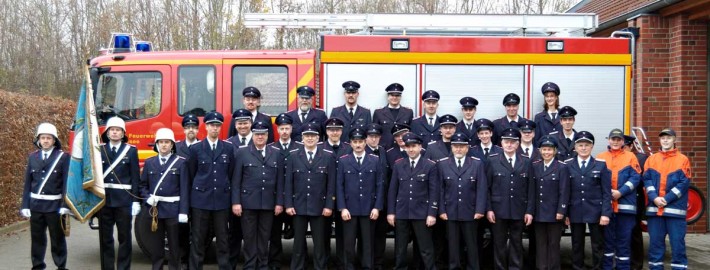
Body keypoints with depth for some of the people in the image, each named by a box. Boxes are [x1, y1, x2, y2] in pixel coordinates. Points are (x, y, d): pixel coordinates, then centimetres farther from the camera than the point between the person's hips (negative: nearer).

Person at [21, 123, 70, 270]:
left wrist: (65, 206, -14)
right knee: (37, 238, 11)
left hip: (54, 205, -3)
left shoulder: (63, 157, -6)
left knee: (57, 239, 7)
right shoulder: (32, 157, 6)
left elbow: (67, 183, -8)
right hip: (36, 205, 3)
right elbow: (28, 183, 6)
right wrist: (25, 206, 2)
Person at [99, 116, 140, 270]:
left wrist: (135, 201, -6)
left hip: (124, 200, -2)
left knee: (124, 237, 3)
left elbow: (135, 177, 0)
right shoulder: (100, 150, 7)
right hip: (104, 199, 2)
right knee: (105, 237, 7)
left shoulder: (131, 151, 3)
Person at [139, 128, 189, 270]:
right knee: (155, 246, 9)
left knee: (174, 246, 4)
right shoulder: (149, 162, 10)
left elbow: (184, 189, -6)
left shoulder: (180, 162, -1)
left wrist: (183, 211, -13)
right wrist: (148, 197, -7)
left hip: (173, 210, -3)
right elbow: (143, 185, 14)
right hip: (154, 209, 3)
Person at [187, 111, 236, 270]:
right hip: (200, 199, -1)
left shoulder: (229, 148, 6)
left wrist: (225, 190, 8)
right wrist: (197, 190, 9)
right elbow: (191, 175, 8)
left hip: (222, 199, 1)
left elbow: (231, 174, 9)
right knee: (198, 239, 3)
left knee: (223, 238, 5)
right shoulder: (196, 149, 3)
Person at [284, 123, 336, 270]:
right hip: (298, 206, 1)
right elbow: (288, 182, 3)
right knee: (298, 242, 9)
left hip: (319, 207, -1)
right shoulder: (293, 156, 4)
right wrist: (288, 204, -3)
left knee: (320, 242, 4)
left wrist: (329, 205, -6)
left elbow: (331, 184, -1)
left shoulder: (328, 156, 0)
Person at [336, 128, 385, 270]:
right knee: (348, 243, 3)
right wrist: (342, 208, -7)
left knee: (367, 242, 6)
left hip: (369, 209, 0)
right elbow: (339, 185, 1)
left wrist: (377, 207, -5)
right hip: (349, 208, 0)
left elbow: (380, 185, 2)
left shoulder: (375, 160, 4)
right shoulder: (343, 161, 4)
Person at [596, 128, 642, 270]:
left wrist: (621, 192, -13)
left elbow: (635, 177, -2)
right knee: (607, 237, 6)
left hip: (625, 204, -1)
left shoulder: (630, 156, 6)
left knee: (624, 238, 2)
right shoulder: (600, 157, 9)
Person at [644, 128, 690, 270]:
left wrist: (666, 199, -13)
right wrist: (655, 198, -11)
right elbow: (647, 180, 5)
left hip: (675, 208, -3)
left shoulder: (683, 159, 4)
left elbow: (684, 183, -4)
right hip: (654, 208, 3)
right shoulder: (651, 159, 12)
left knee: (677, 242, -2)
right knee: (655, 241, 6)